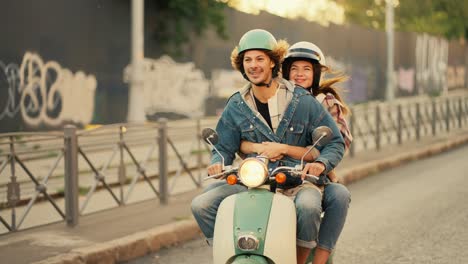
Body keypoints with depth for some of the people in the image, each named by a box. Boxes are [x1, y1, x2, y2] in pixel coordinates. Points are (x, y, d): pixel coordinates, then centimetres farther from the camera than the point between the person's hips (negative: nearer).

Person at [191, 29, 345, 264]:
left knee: (308, 206, -38)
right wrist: (218, 163, -14)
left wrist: (321, 163, -19)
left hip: (297, 184, -3)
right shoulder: (236, 107, 7)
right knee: (201, 205, -17)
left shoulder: (303, 102, -1)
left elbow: (335, 141, 2)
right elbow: (224, 147, 10)